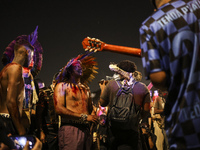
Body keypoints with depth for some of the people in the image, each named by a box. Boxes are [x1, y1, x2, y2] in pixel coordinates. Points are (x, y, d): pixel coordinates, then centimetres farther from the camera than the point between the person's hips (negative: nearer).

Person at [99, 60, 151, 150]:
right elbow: (146, 110, 0)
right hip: (132, 130, 0)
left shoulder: (111, 84, -1)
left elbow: (102, 103, 9)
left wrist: (103, 90, 27)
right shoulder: (142, 88, 0)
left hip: (113, 129, 1)